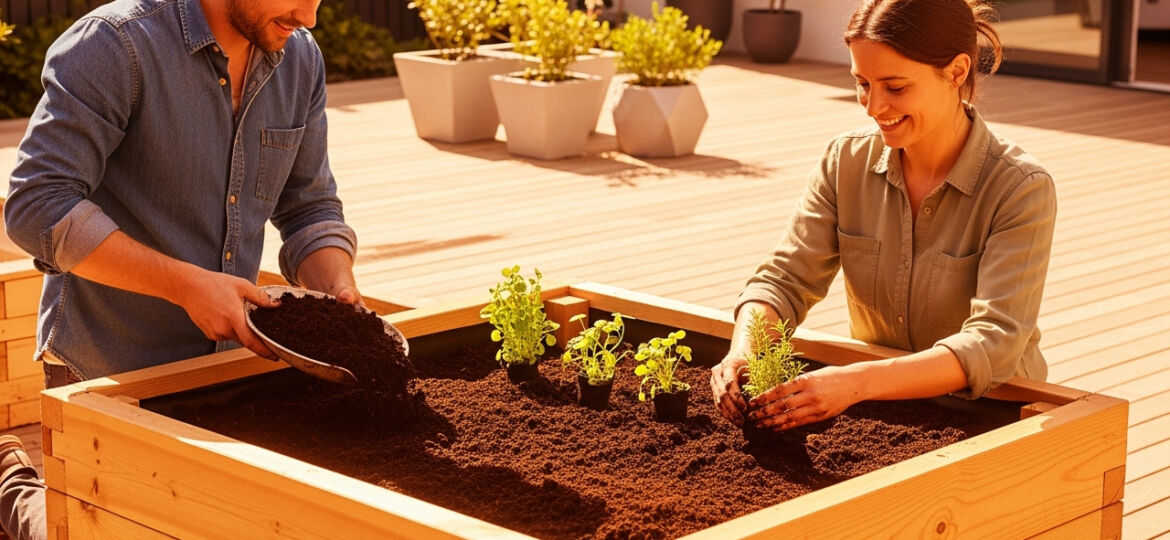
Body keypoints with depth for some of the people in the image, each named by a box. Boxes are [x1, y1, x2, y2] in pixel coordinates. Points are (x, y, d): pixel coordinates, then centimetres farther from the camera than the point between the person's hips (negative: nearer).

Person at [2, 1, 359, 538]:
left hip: (229, 359, 6)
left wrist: (340, 293, -12)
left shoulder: (300, 60, 1)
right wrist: (186, 285, -30)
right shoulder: (116, 44, -20)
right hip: (108, 370, -6)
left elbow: (310, 208, 9)